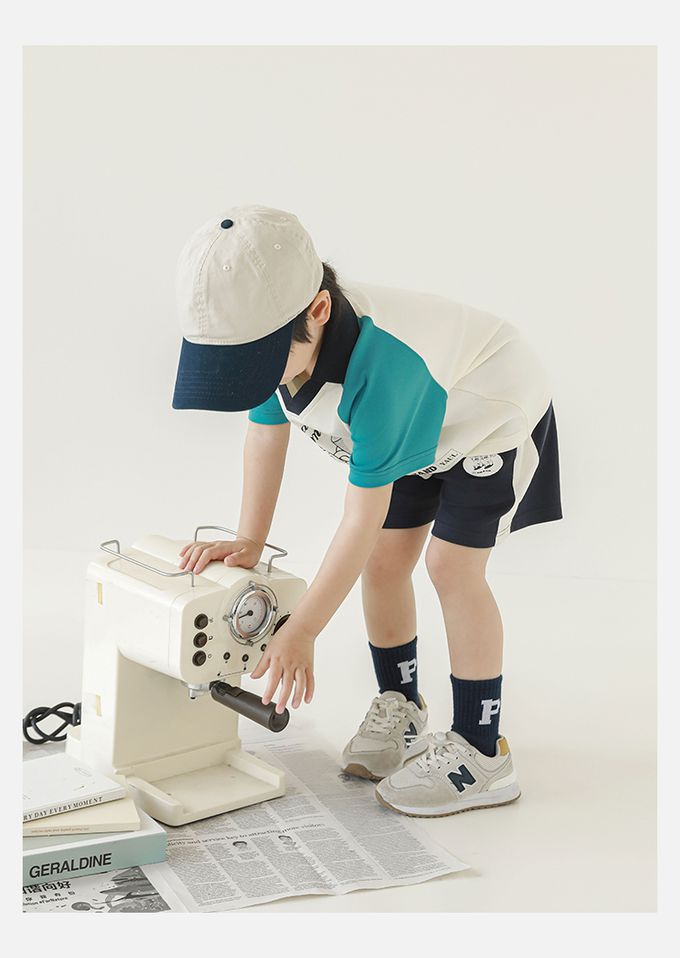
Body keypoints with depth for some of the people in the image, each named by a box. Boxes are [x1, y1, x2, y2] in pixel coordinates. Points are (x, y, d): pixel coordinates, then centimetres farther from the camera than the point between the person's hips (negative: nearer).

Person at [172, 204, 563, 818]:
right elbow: (266, 434, -7)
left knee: (452, 565, -15)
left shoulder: (381, 366, -45)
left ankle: (481, 753, -5)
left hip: (495, 415, -7)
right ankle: (400, 709, 24)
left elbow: (363, 517, -40)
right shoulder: (273, 335, -24)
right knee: (384, 560, 4)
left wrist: (301, 631, -34)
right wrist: (250, 543, -11)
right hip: (414, 428, 8)